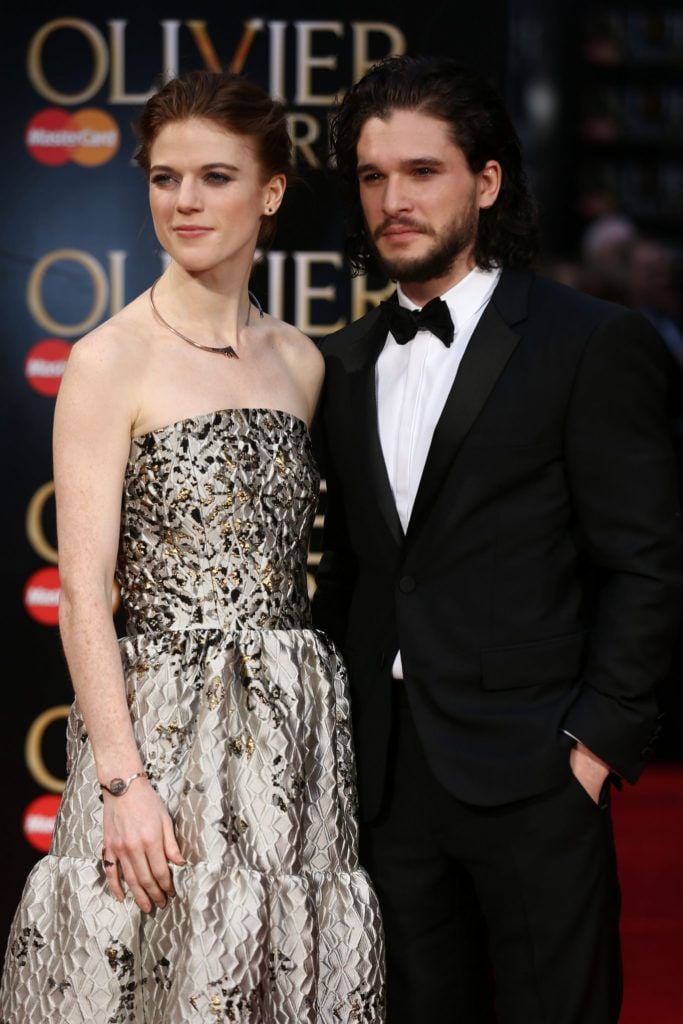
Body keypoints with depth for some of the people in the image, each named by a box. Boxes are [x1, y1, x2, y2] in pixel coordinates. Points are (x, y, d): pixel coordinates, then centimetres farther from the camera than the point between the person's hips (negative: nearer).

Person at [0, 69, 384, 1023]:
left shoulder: (301, 362, 10)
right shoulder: (111, 360, -6)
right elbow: (84, 592, -10)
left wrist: (313, 710, 7)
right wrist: (124, 781, -16)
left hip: (296, 726, 5)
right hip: (161, 723, -5)